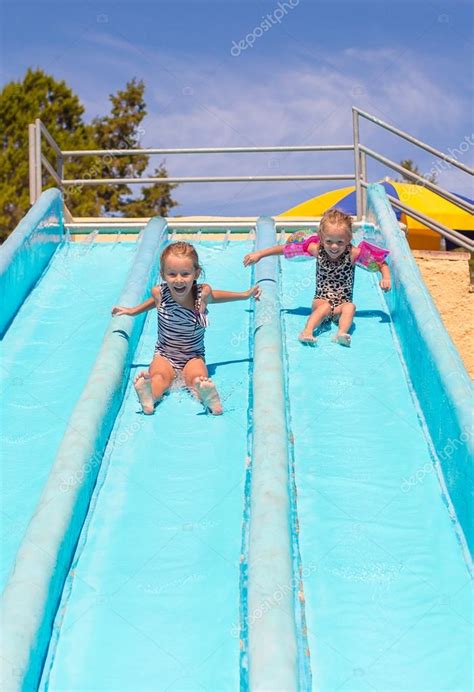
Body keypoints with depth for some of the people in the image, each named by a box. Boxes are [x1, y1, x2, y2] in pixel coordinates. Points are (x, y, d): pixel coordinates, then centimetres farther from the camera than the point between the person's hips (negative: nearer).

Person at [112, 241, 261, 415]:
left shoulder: (203, 292, -15)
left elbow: (212, 296, 12)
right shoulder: (159, 293, -13)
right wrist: (132, 311, 22)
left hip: (193, 357, 1)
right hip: (164, 356, -1)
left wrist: (245, 295, 18)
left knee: (197, 375, -33)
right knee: (159, 376, -33)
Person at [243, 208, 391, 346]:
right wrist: (259, 254, 2)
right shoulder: (317, 249, -5)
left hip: (342, 304, 0)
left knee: (350, 306, -32)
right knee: (325, 306, -34)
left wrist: (386, 278, -19)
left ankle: (342, 332, -51)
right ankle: (307, 331, -48)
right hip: (321, 300, 0)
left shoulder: (353, 254, -9)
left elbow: (381, 262, 0)